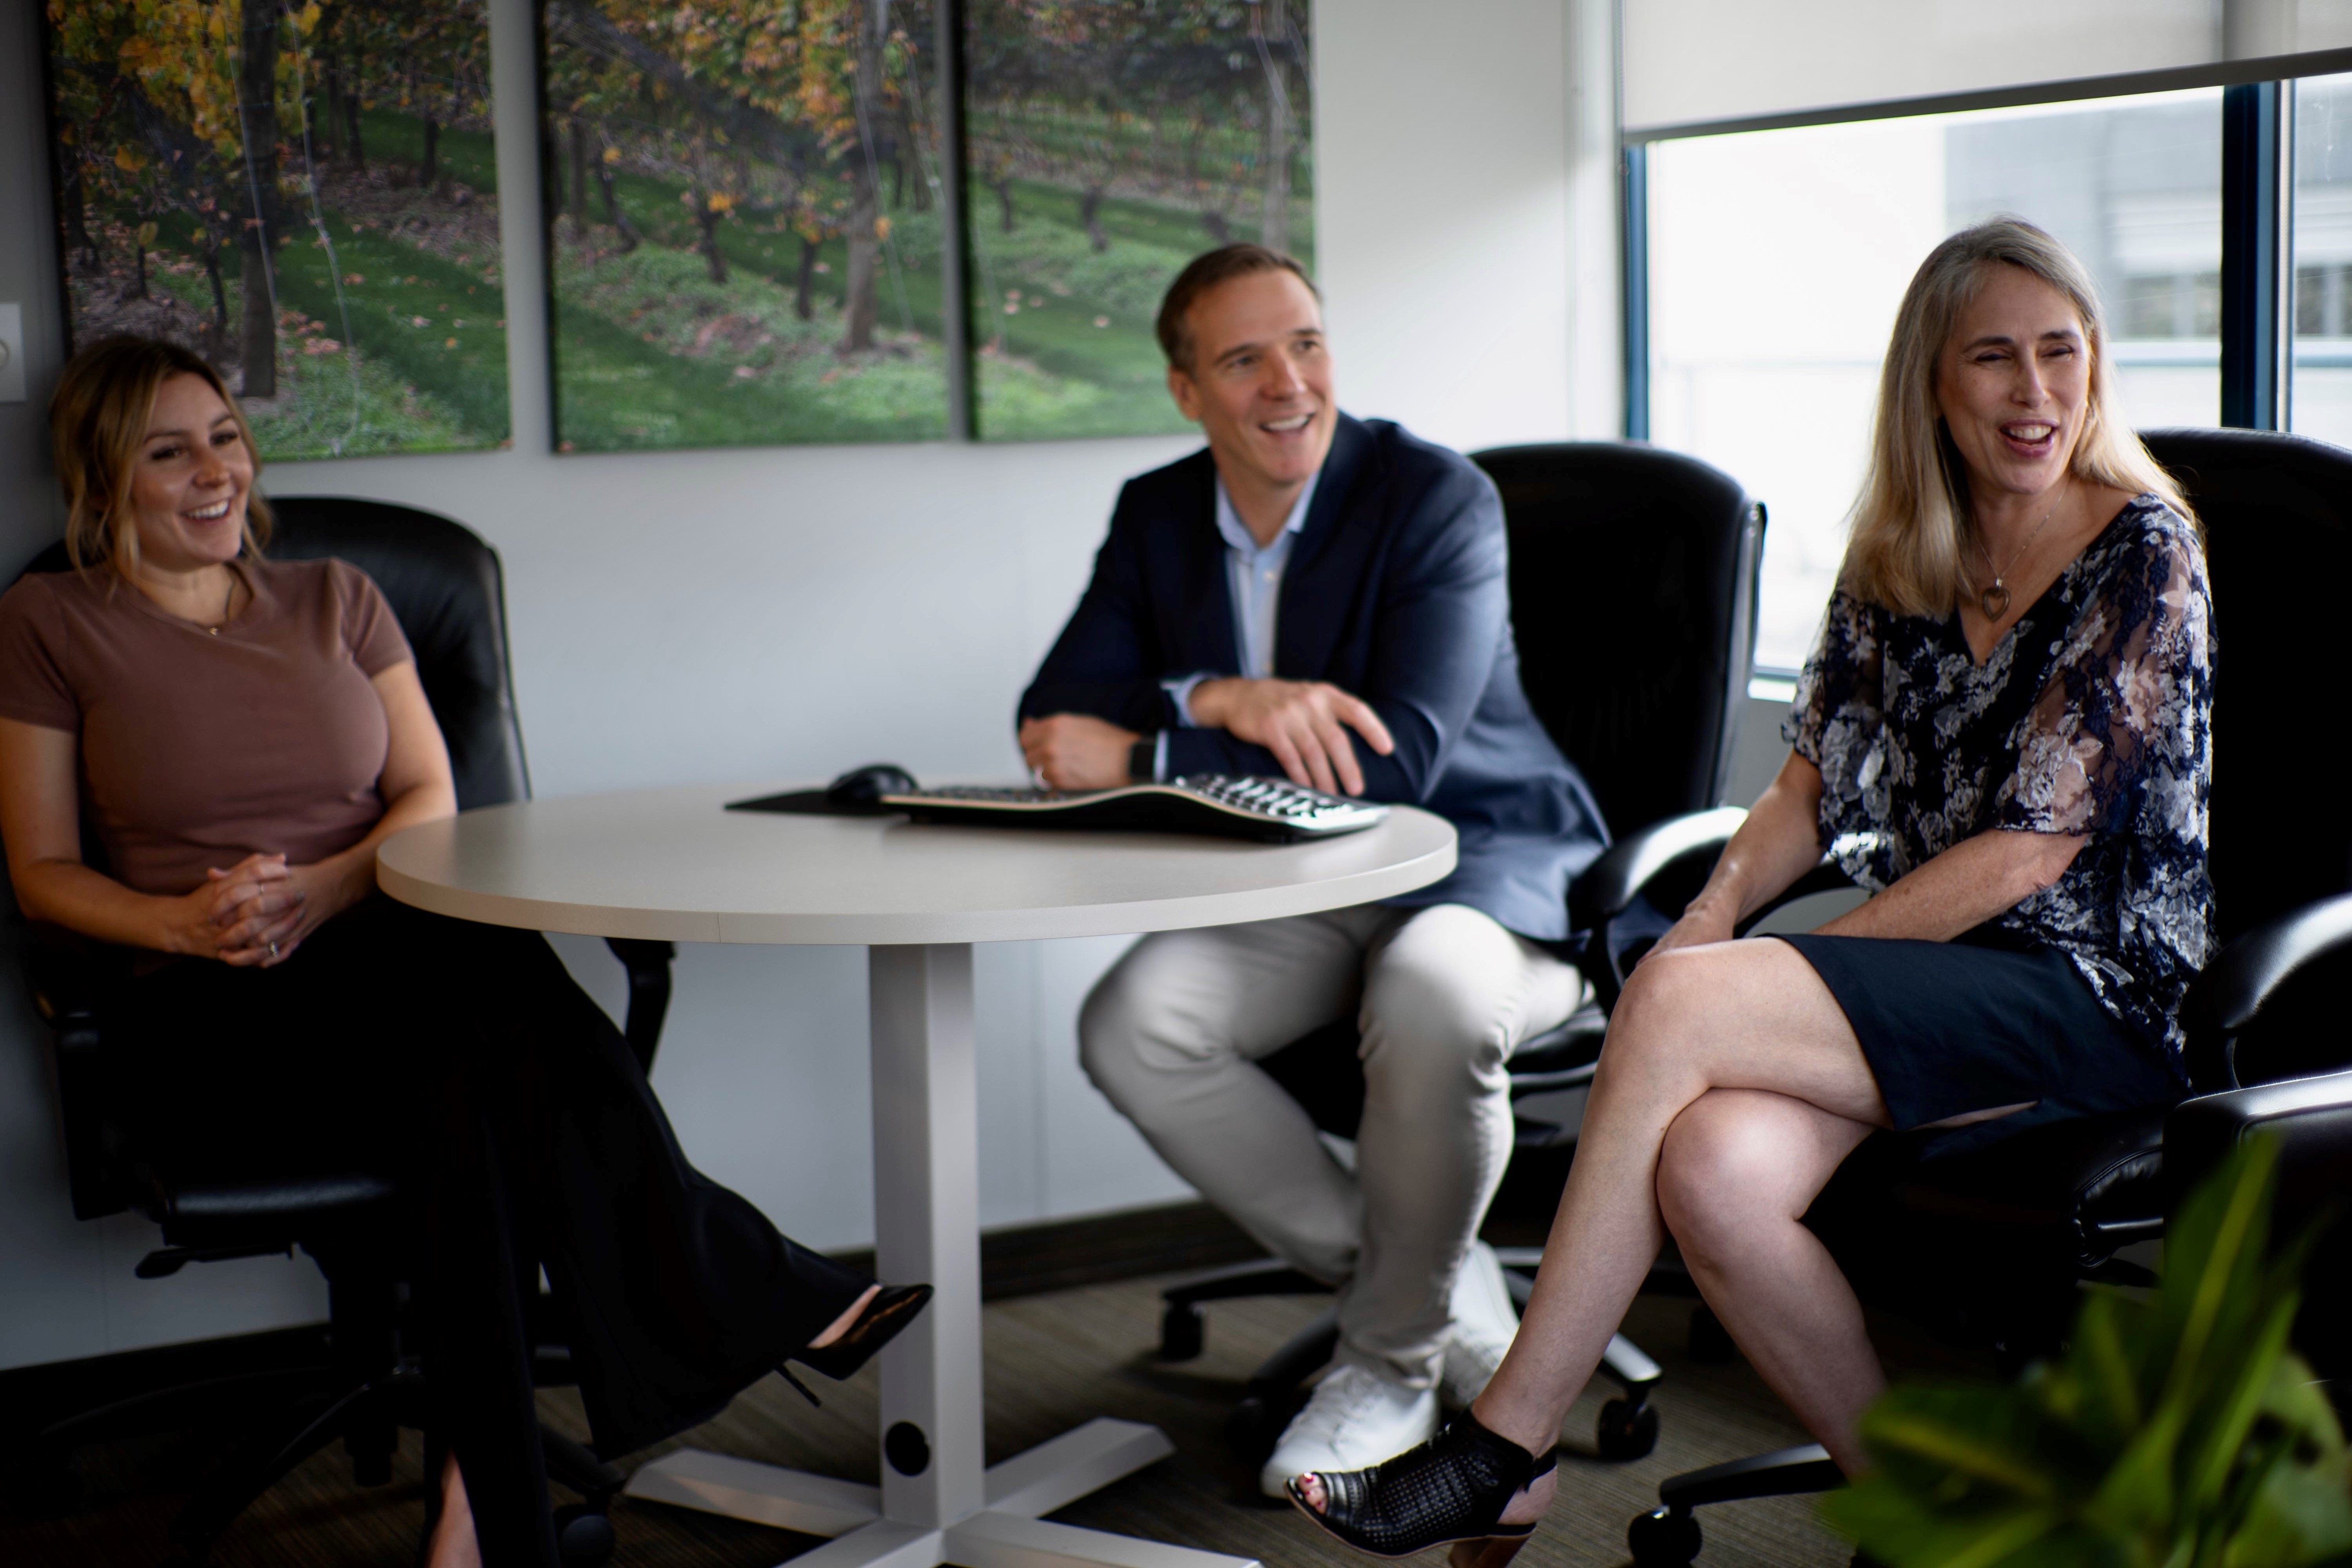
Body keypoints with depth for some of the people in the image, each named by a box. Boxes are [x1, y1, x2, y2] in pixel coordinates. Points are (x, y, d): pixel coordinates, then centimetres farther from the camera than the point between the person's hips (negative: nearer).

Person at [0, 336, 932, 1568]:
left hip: (403, 979, 3)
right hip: (211, 1028, -3)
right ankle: (760, 1299, -30)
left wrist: (318, 889, -11)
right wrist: (187, 923, -14)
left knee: (476, 1068, -37)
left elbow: (431, 800, 10)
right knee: (488, 971, -36)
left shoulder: (334, 599, 19)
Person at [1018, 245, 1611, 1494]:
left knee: (1431, 1000, -38)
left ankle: (1393, 1360, -10)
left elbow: (1401, 761, -22)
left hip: (1485, 864, -5)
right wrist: (1222, 698, -22)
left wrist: (1143, 756, -22)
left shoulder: (1437, 496, -12)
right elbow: (1055, 722, -2)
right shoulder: (1156, 515, 6)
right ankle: (1450, 1294, -6)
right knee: (1131, 1026, -23)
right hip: (1298, 894, 5)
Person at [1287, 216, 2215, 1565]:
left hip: (2095, 993, -5)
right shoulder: (1899, 555, 12)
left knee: (1676, 1005, -27)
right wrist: (1722, 909, -8)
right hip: (1932, 979, 5)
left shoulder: (2143, 554, -7)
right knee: (1712, 1168, -28)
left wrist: (1750, 972, -15)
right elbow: (1820, 778, 14)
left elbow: (2032, 850, -14)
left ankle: (1507, 1452, -19)